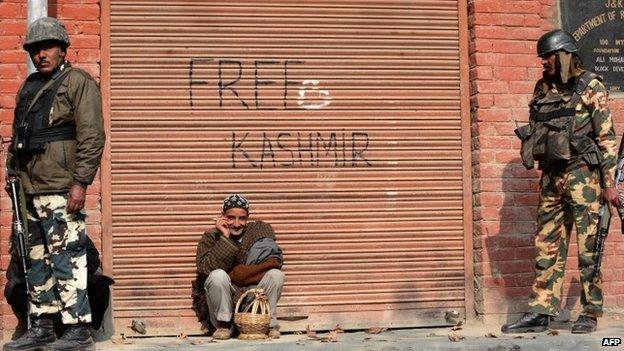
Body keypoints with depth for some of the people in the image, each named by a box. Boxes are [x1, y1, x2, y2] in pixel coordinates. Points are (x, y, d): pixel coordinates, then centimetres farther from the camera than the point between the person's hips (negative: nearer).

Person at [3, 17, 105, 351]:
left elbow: (92, 136, -11)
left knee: (66, 259, -10)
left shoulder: (78, 82, -3)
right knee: (36, 261, 12)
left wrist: (80, 182, -17)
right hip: (30, 190, 8)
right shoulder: (28, 87, 21)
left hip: (60, 189, -8)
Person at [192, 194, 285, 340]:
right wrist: (225, 238, -21)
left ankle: (269, 322, -9)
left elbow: (275, 260, -13)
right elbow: (207, 268, -19)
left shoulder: (260, 230, 3)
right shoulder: (211, 238, -1)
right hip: (222, 303, -1)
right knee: (218, 276, -30)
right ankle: (224, 324, -12)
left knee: (276, 274, -21)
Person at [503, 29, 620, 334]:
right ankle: (540, 312, 9)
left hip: (581, 174, -6)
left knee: (588, 246, -1)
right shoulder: (543, 88, 12)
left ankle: (590, 313, 8)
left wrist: (609, 183, -10)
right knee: (547, 244, 6)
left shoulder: (590, 86, -4)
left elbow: (607, 137, -6)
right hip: (550, 176, 6)